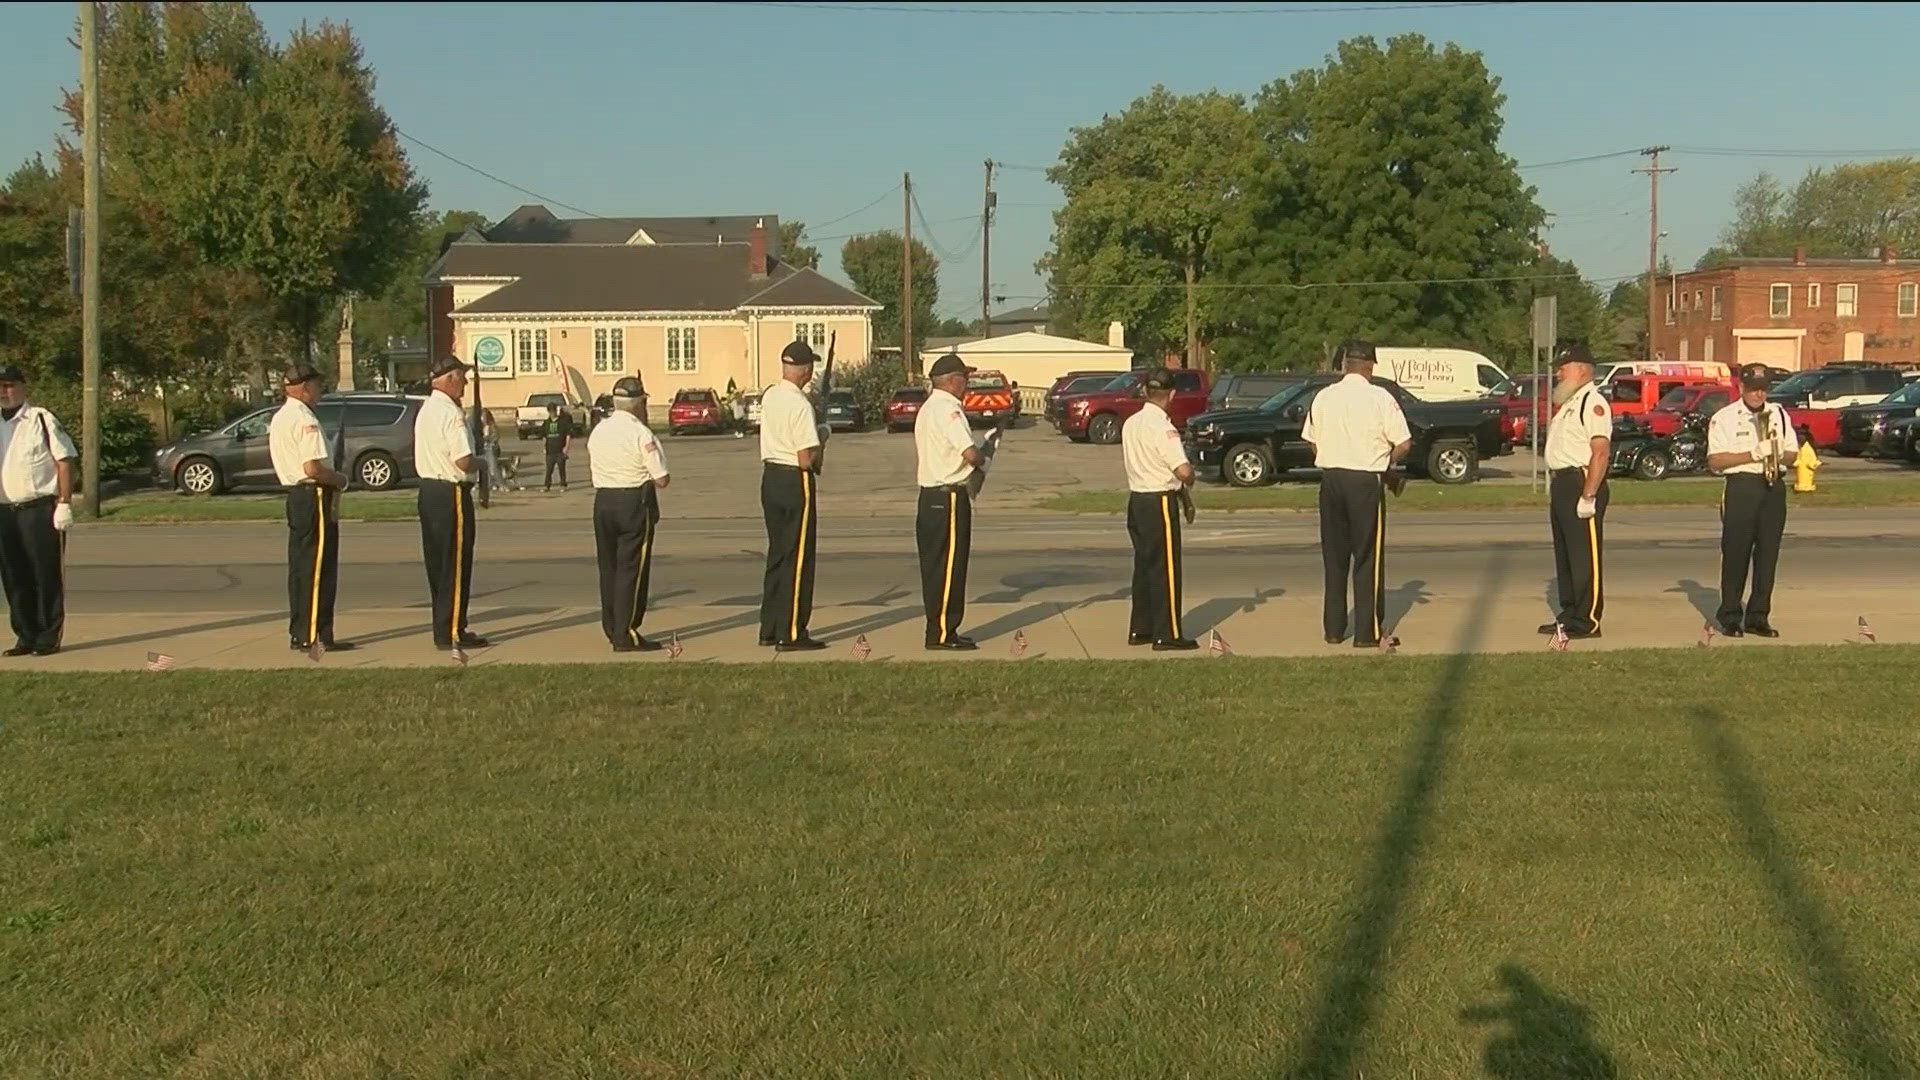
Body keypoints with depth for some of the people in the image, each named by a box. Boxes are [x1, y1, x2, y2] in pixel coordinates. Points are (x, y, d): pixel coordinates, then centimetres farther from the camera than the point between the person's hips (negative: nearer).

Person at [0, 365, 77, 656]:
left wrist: (64, 504, -13)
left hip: (40, 509, -6)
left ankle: (49, 637, 6)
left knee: (47, 575, -1)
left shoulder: (41, 419, -4)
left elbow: (65, 461, -7)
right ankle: (26, 636, 18)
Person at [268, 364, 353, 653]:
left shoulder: (279, 419, 15)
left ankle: (298, 634, 18)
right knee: (318, 569, -6)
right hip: (315, 498, -10)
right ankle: (314, 636, -4)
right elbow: (313, 468, -24)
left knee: (300, 566, 13)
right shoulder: (305, 421, -17)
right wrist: (341, 480, -7)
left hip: (294, 494, 10)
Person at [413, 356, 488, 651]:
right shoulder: (451, 413, -18)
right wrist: (479, 463, -2)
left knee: (437, 562, 14)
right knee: (456, 564, -3)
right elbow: (464, 461, -24)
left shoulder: (425, 410, 13)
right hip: (451, 494, -10)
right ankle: (451, 632, -1)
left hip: (428, 490, 10)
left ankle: (443, 628, 20)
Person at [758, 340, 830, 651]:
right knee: (798, 559, 0)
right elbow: (806, 459, -21)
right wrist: (821, 439, -2)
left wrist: (814, 435, 10)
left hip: (770, 476, 8)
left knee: (777, 555, 16)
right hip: (795, 482, -8)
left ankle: (769, 629, 21)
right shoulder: (800, 404, -19)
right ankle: (791, 634, 3)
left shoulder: (769, 397, 6)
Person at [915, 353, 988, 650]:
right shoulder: (948, 409, -15)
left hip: (930, 494, 10)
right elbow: (970, 453, -24)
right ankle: (942, 632, -2)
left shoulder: (927, 408, 16)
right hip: (949, 497, -10)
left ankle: (939, 629, 18)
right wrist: (983, 457, -1)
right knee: (949, 566, -5)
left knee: (934, 564, 12)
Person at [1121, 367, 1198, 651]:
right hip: (1160, 502, -8)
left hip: (1136, 498, 8)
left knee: (1143, 565, 15)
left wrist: (1178, 488, 14)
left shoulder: (1130, 423, 8)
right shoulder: (1163, 427, -18)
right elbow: (1184, 471, -24)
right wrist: (1187, 483, 0)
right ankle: (1167, 635, 2)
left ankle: (1139, 630, 20)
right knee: (1165, 568, -1)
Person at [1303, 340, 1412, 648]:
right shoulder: (1379, 398, -7)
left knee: (1334, 555, 12)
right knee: (1368, 557, 2)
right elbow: (1404, 443, -9)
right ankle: (1367, 632, 2)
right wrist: (1385, 462, 8)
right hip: (1366, 480, -4)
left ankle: (1333, 629, 16)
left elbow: (1312, 441, 9)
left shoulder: (1324, 397, 4)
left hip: (1330, 479, 4)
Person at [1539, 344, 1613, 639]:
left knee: (1585, 557, -5)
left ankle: (1588, 621, -1)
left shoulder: (1593, 403, -12)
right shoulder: (1568, 403, 20)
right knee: (1565, 556, 15)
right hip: (1561, 483, 10)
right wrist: (1553, 485, 15)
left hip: (1581, 484, -10)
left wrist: (1588, 496, -25)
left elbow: (1601, 452, -21)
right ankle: (1570, 615, 23)